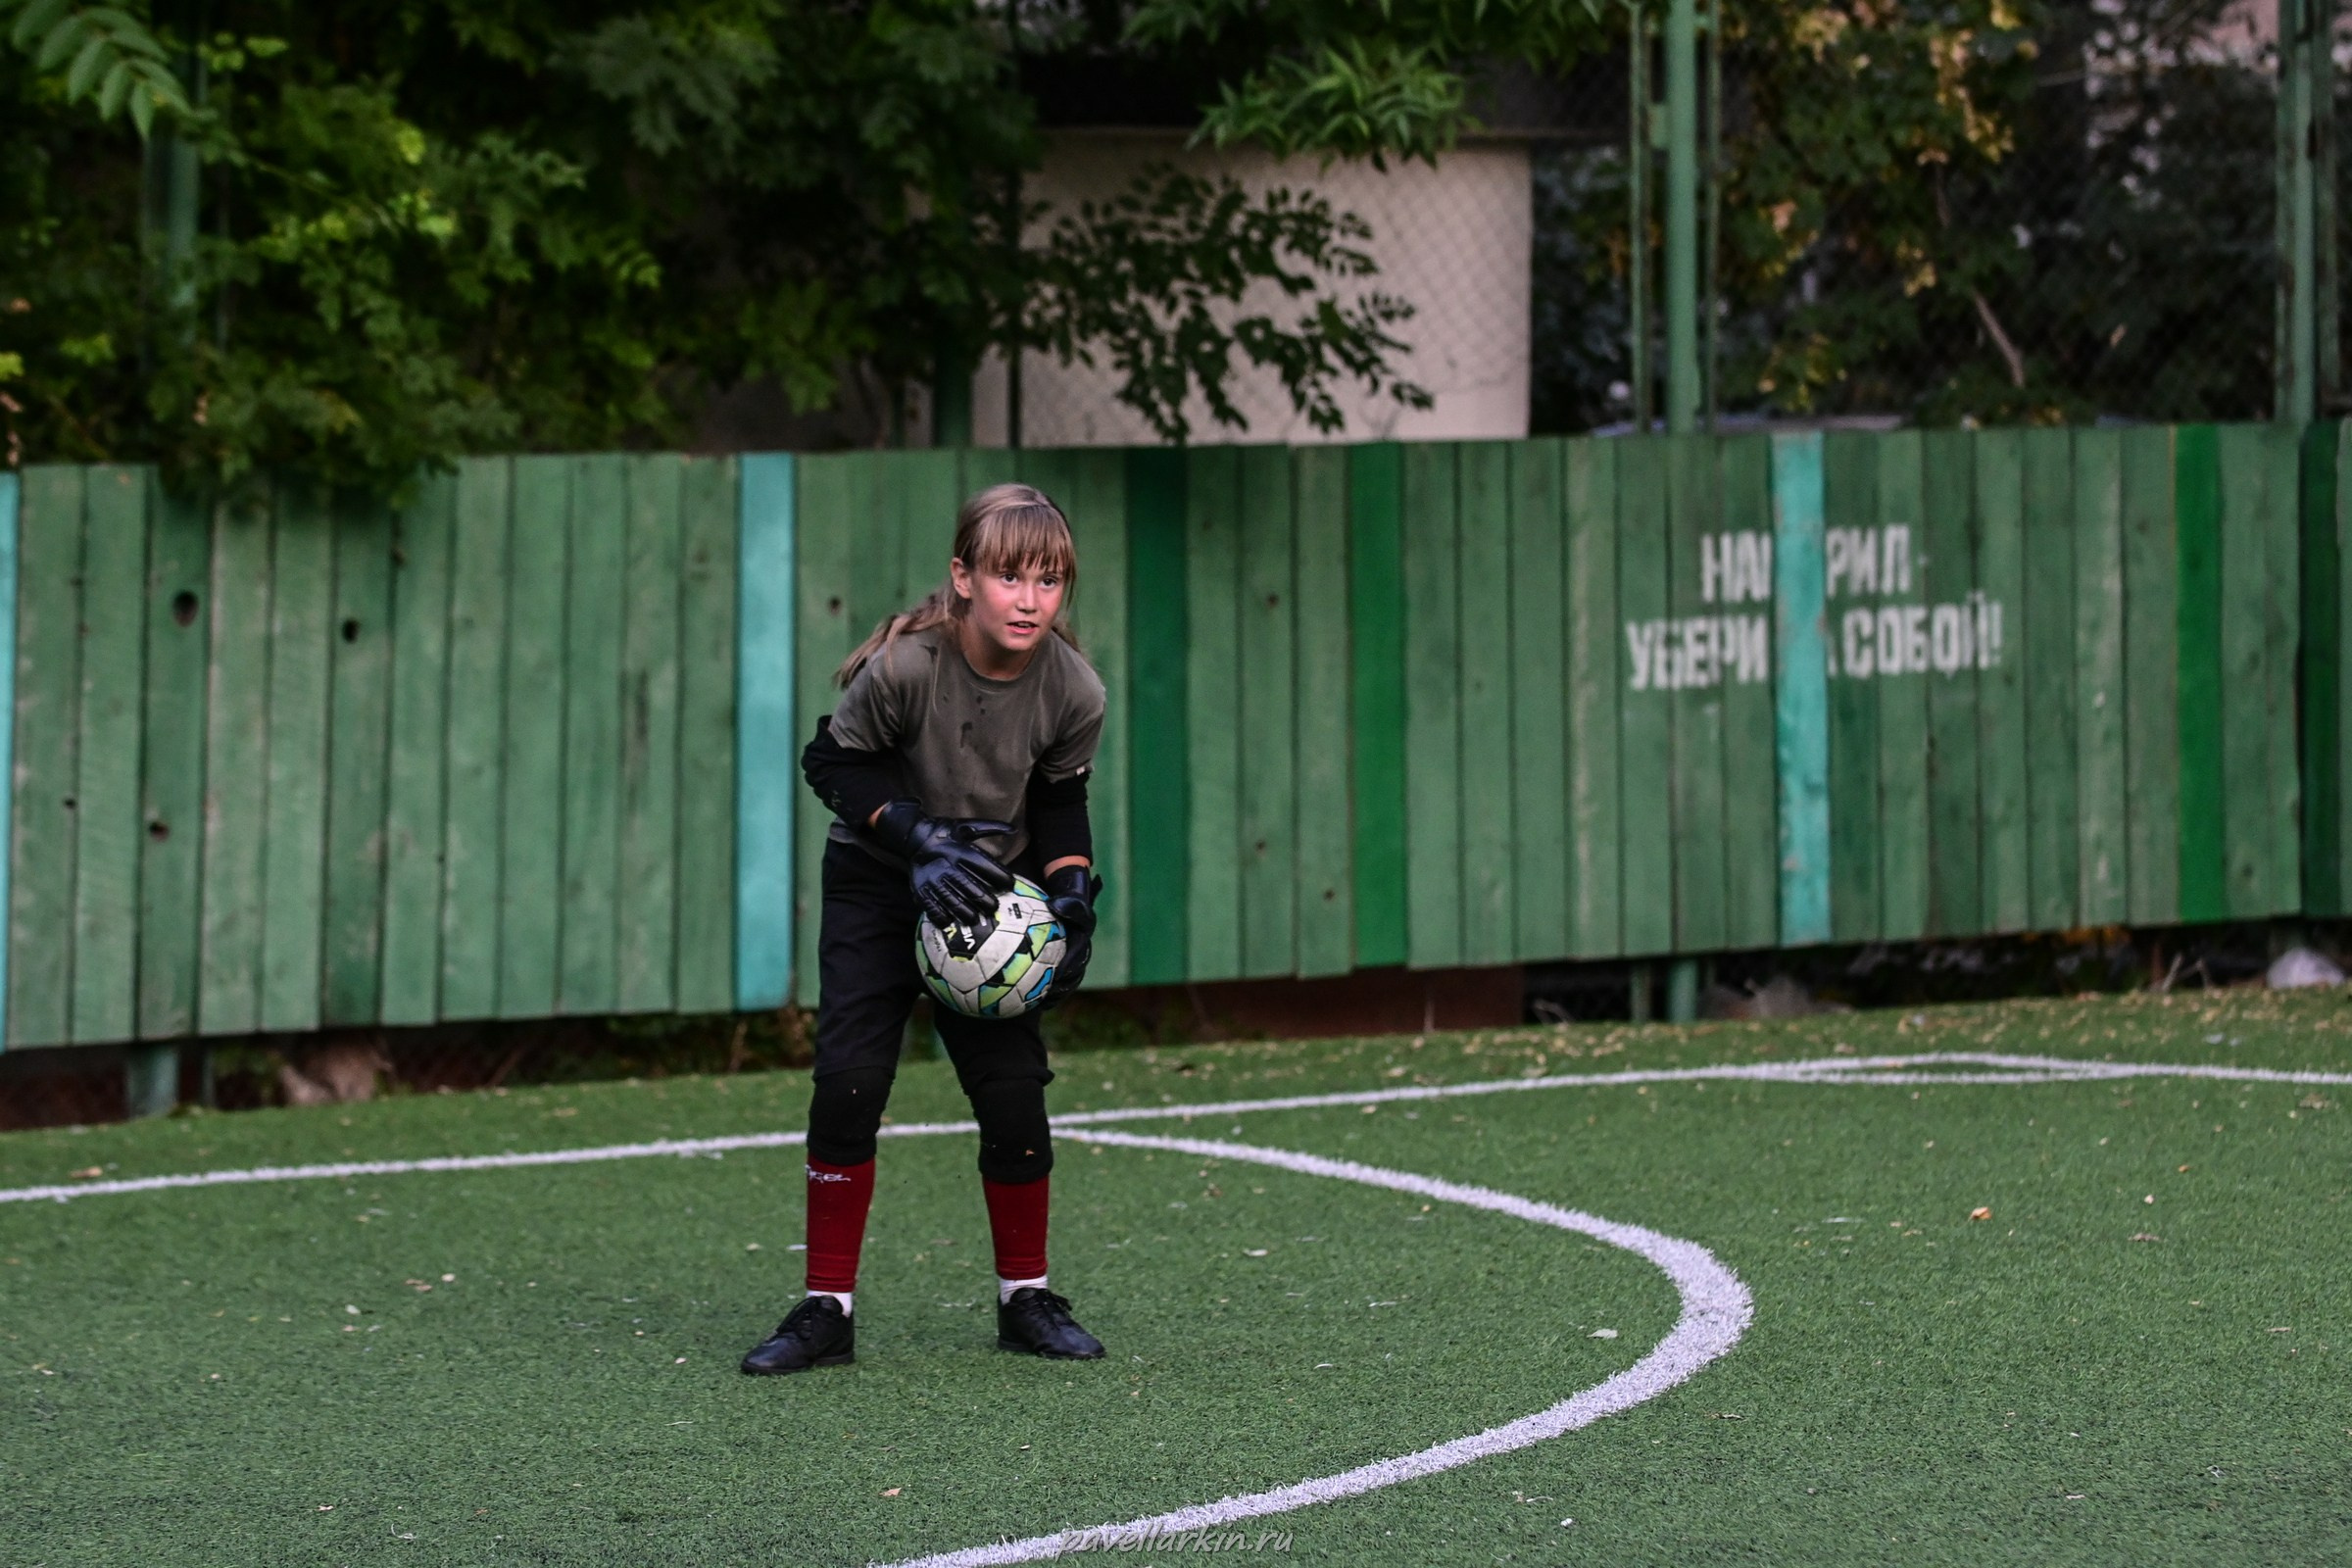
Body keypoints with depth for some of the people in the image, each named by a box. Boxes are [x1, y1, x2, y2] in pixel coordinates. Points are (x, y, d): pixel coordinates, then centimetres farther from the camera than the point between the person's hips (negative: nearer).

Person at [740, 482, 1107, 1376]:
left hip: (987, 894, 2)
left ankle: (1025, 1299, 15)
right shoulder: (905, 666, -27)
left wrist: (1072, 897, -11)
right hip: (877, 887, -2)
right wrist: (918, 839, -23)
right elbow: (835, 763, -13)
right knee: (849, 1083, -11)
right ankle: (828, 1309, -1)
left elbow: (1059, 804, 2)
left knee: (1013, 1090, -4)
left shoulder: (1072, 691, -16)